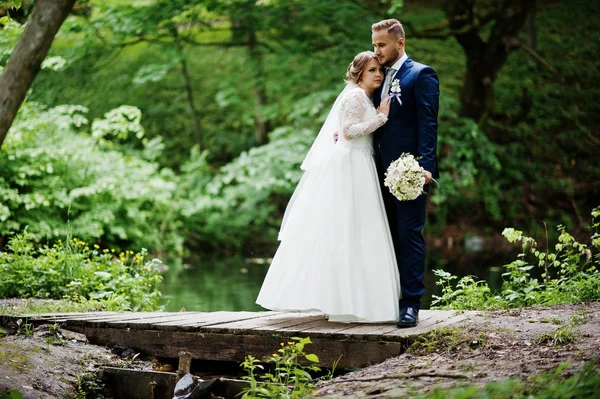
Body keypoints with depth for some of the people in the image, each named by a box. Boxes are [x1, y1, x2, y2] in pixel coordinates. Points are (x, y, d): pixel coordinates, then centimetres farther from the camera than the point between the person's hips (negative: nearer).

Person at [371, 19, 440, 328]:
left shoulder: (421, 74, -3)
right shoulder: (381, 78, 20)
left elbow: (428, 123, -12)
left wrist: (425, 164, -21)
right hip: (383, 171, 7)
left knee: (410, 234, -6)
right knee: (389, 236, 9)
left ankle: (411, 303, -4)